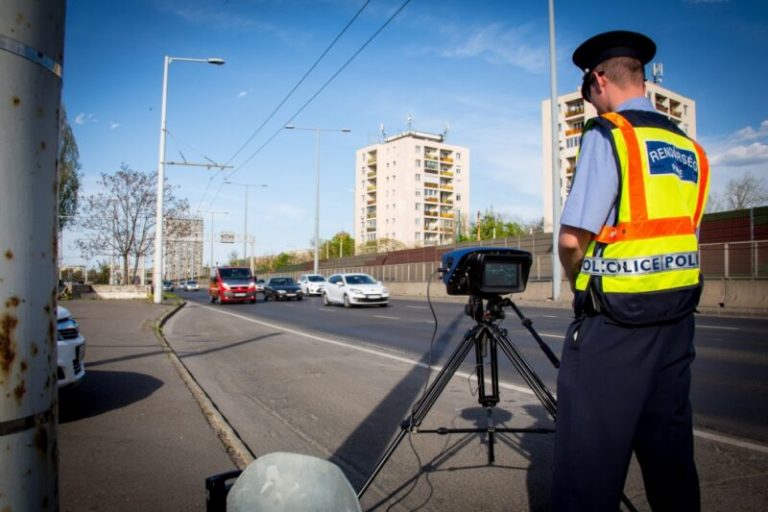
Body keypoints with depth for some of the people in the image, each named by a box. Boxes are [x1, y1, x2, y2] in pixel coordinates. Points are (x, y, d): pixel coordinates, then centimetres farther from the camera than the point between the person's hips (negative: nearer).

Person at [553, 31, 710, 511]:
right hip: (678, 314, 8)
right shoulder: (690, 147, 13)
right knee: (670, 449, 19)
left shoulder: (607, 133, -9)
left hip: (616, 317, -8)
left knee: (588, 458, -1)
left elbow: (572, 238, -15)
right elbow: (685, 235, 15)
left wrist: (580, 284, 3)